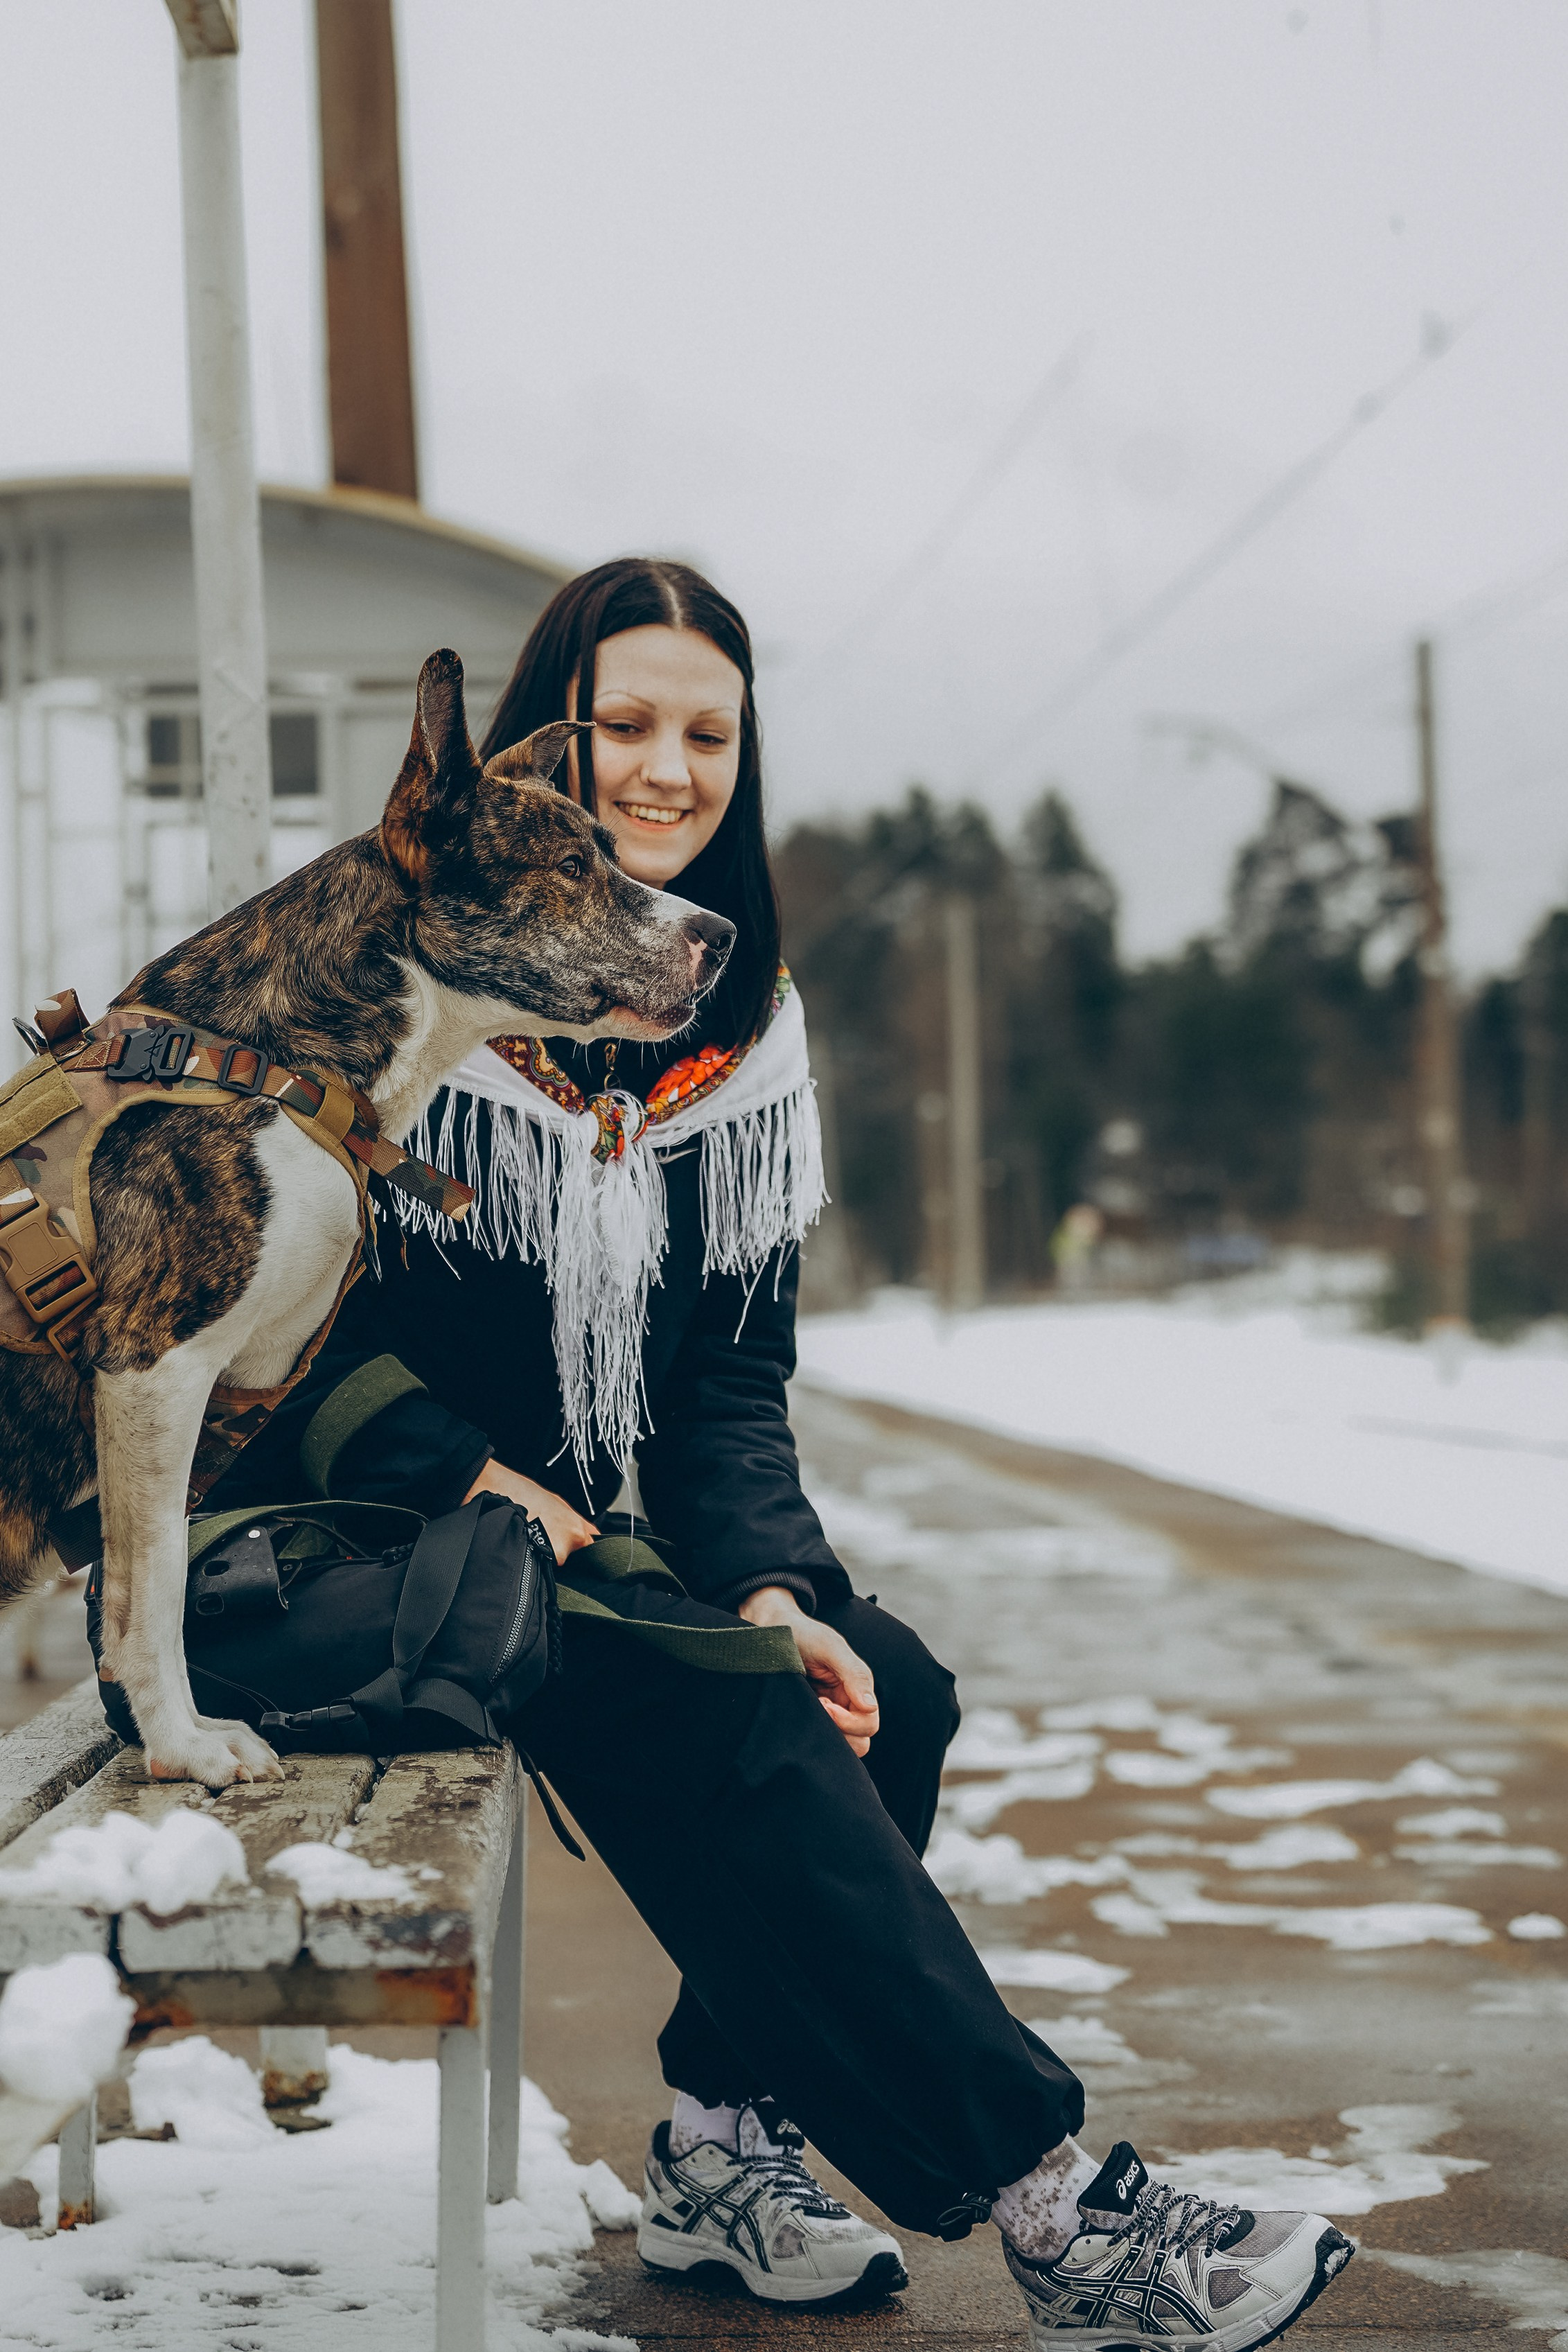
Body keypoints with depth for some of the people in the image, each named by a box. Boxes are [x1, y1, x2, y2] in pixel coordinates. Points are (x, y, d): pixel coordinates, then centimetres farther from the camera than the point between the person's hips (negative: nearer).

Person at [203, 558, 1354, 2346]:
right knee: (718, 1710, -28)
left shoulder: (743, 1022, 8)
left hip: (571, 1540, 7)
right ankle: (1051, 2204, -26)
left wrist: (768, 1583, -11)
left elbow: (736, 1376, 6)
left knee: (881, 1684, -17)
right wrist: (480, 1484, -22)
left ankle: (726, 2142, -2)